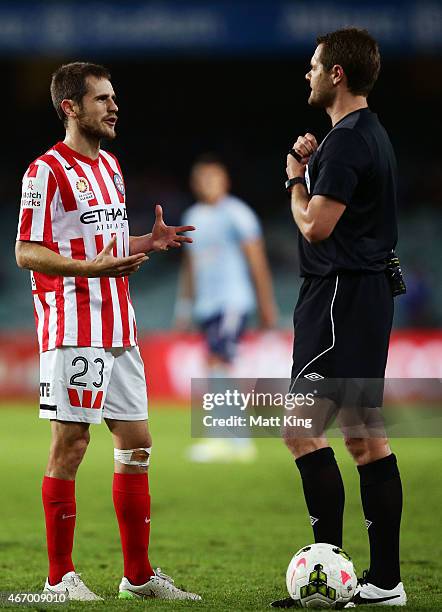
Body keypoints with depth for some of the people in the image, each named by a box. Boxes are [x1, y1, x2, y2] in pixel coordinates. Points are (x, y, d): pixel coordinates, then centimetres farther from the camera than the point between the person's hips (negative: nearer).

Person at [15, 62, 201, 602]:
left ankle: (138, 575, 14)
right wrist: (91, 267, -24)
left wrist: (147, 243, 6)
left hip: (118, 329, 8)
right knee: (70, 444, -5)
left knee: (136, 444, 8)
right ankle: (60, 577, 2)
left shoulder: (110, 166, 17)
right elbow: (27, 252, -12)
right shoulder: (47, 171, -9)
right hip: (73, 329, -8)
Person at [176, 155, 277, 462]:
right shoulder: (193, 217, 16)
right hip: (207, 307, 7)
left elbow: (257, 263, -5)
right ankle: (241, 444, 11)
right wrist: (184, 306, 20)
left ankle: (220, 439, -22)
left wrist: (267, 307, -5)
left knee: (218, 364, -19)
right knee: (219, 375, 5)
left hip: (233, 302, -7)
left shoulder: (236, 214, -5)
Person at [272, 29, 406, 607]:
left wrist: (296, 178, -3)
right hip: (370, 292, 11)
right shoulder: (372, 134, 17)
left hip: (341, 297, -11)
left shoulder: (348, 140, -16)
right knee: (364, 436, 10)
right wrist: (312, 165, 9)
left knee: (301, 428, -11)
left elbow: (316, 226, -20)